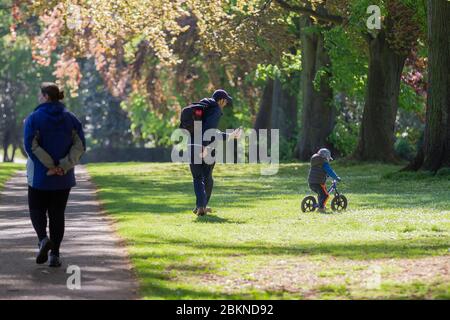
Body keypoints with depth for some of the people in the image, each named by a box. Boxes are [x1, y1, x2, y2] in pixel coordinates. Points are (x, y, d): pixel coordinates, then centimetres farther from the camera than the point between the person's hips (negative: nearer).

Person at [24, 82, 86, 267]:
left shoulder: (34, 118, -7)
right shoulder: (70, 119, 4)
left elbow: (31, 145, -17)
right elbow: (80, 145, -5)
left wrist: (49, 165, -15)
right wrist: (64, 166, -12)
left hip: (39, 176, -3)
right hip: (64, 178, 3)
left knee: (37, 210, 12)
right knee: (57, 214, 10)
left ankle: (43, 239, -15)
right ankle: (55, 254, 6)